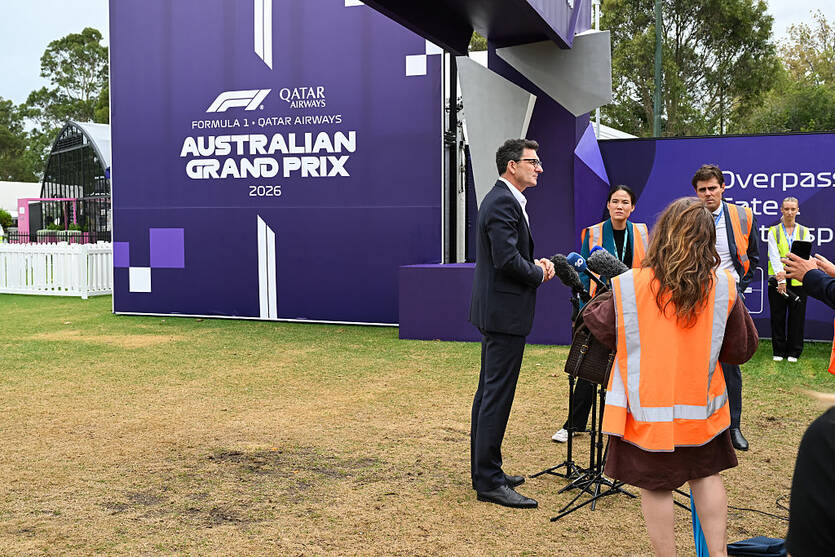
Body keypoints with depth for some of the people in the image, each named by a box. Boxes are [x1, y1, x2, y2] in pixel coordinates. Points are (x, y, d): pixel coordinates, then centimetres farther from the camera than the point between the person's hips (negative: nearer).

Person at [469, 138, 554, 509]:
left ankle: (484, 471, 26)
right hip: (505, 311, -11)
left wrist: (535, 263, 5)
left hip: (496, 311, 11)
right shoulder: (503, 202, -17)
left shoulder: (503, 199, 17)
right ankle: (489, 481, 2)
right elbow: (507, 259, -25)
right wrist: (539, 274, -9)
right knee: (497, 396, -6)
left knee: (489, 392, 16)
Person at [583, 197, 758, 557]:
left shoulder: (629, 286, -16)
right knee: (706, 475, 20)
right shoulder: (723, 287, -8)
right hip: (702, 406, 3)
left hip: (648, 407, -3)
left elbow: (601, 327, 0)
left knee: (655, 486, 8)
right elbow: (742, 349, 2)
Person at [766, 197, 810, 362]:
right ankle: (778, 351, 15)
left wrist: (787, 271, -23)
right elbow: (774, 257, -6)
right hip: (776, 281, 0)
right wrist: (781, 279, -19)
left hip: (797, 281, 1)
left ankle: (794, 352, 15)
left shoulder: (804, 232, 7)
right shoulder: (773, 231, 4)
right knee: (777, 317, 4)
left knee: (797, 318, 4)